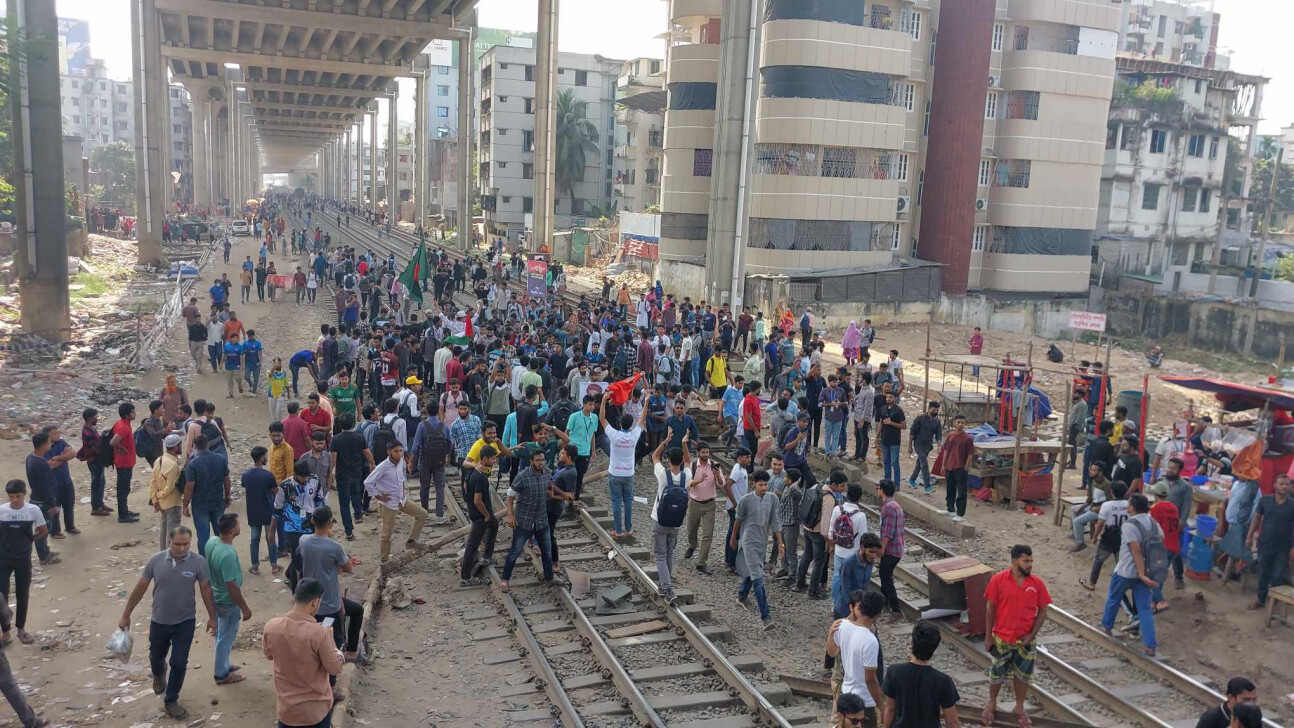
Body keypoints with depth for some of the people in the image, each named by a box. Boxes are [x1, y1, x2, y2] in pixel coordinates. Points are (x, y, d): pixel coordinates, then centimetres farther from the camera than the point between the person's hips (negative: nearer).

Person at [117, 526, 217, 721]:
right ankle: (158, 674, 56)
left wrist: (212, 617, 0)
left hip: (185, 622, -2)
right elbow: (140, 589, -1)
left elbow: (206, 590, -4)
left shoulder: (198, 562, -15)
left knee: (179, 664, 2)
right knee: (156, 658, 21)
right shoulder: (156, 560, -12)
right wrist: (126, 615, 4)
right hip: (159, 621, 2)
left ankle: (171, 701, 23)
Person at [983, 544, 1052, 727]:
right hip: (1002, 639, -1)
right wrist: (988, 636, -5)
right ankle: (991, 704, 36)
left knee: (1022, 675, 14)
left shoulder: (1037, 583, -8)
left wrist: (1032, 635, -9)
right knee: (997, 674, 12)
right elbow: (991, 609, -6)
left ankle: (1019, 708, 35)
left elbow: (1042, 612, -1)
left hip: (1025, 640, 1)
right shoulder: (998, 580, -13)